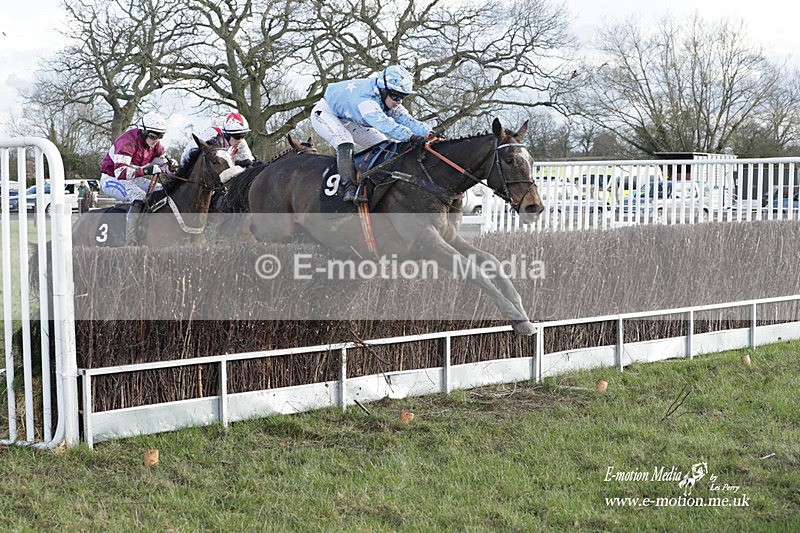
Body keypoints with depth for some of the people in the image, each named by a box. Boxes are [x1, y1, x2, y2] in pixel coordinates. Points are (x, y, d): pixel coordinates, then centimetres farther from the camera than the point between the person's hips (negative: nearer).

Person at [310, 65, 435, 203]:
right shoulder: (365, 98, -42)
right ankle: (350, 189, -42)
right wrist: (411, 136, -66)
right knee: (344, 141, -36)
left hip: (348, 121, 9)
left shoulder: (391, 103, -14)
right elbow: (382, 123, -56)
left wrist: (429, 133, -42)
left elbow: (407, 120, -22)